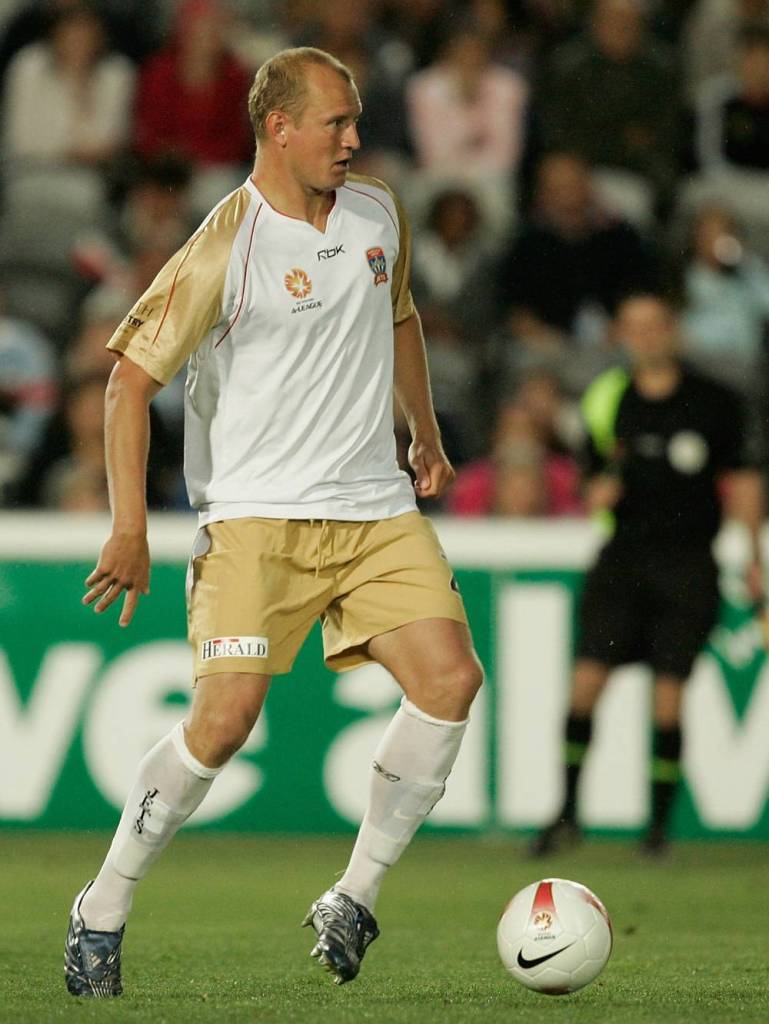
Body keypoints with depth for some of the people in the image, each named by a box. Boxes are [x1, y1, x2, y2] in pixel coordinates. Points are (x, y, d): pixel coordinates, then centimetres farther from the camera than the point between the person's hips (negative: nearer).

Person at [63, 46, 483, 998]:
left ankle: (353, 899, 2)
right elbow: (132, 377, -9)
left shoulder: (379, 214, 8)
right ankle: (103, 910, 1)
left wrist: (425, 435, 26)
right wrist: (129, 528, -14)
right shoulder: (225, 249, -11)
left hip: (375, 507, 6)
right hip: (257, 515, -6)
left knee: (450, 678, -12)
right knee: (226, 715, -18)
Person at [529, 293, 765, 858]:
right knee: (586, 681, -9)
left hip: (688, 562, -2)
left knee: (669, 696, -5)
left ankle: (660, 822, 7)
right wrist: (599, 492, -7)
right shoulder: (610, 403, 9)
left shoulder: (713, 401, 4)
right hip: (625, 555, 2)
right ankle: (568, 814, 1)